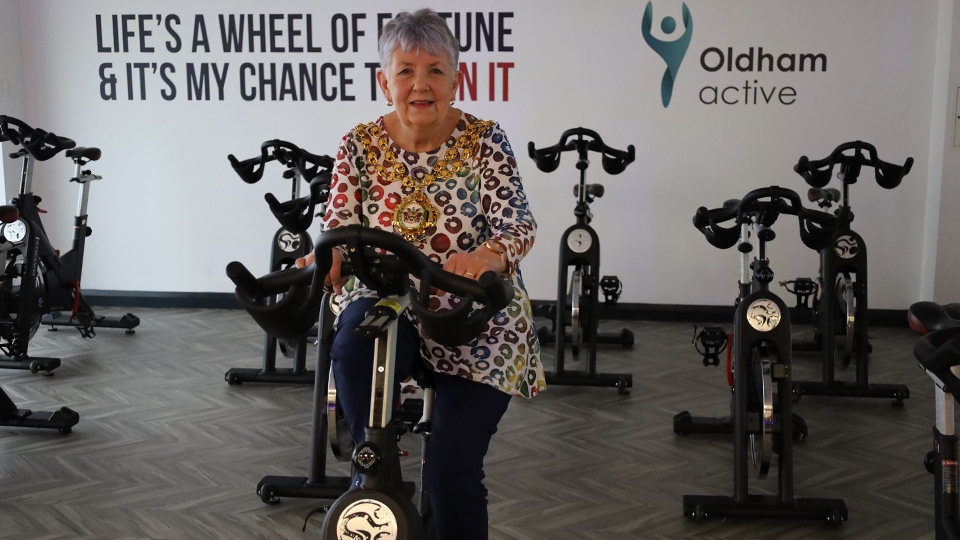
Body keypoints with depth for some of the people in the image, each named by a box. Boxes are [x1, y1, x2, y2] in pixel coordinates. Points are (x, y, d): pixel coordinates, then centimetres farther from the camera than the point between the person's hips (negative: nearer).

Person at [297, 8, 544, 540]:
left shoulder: (484, 140, -6)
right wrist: (326, 260, -28)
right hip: (388, 304, 2)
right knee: (353, 350, -35)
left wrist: (489, 255, -40)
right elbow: (339, 226, -4)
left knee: (452, 476, -12)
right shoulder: (360, 145, 0)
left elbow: (517, 223, -17)